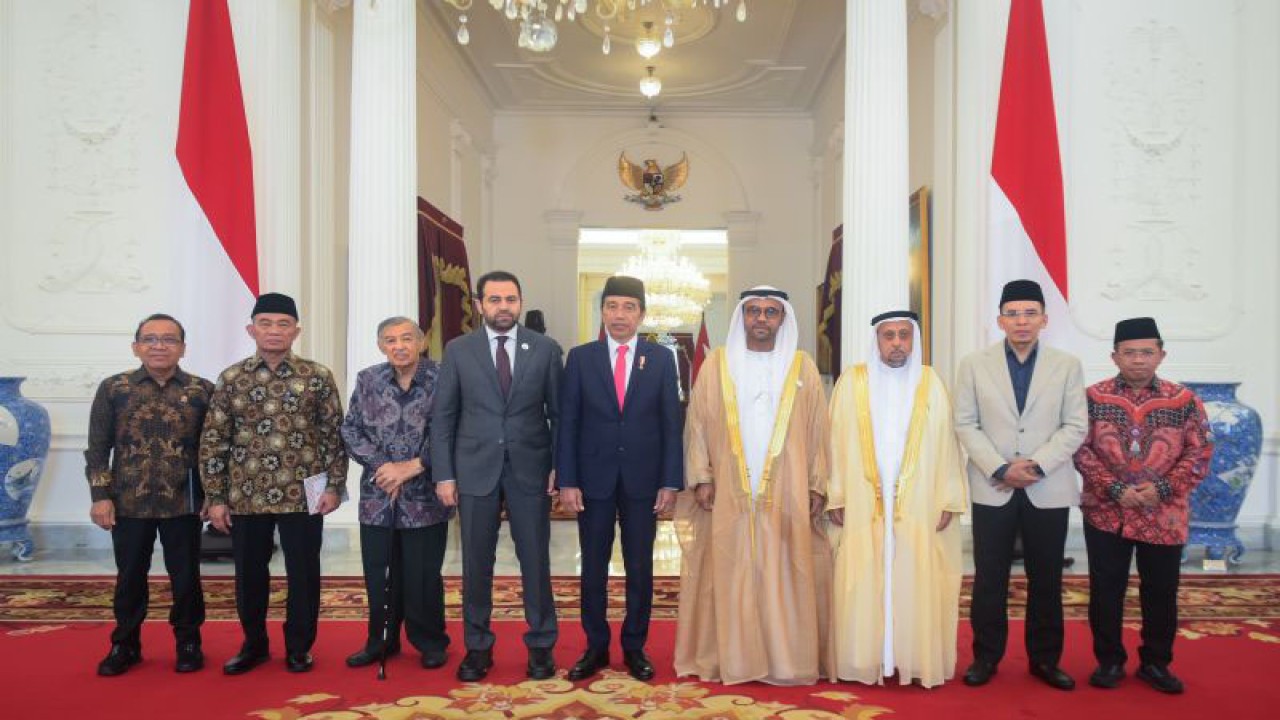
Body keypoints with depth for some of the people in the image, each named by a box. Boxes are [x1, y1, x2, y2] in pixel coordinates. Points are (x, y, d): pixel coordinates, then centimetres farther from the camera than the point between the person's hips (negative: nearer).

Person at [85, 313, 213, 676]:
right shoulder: (113, 388, 2)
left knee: (185, 577, 8)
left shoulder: (203, 391, -1)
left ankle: (188, 642, 25)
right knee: (130, 577, 13)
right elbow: (98, 448, 3)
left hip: (184, 504, -1)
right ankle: (125, 644, 29)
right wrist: (100, 495, -3)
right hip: (128, 503, 1)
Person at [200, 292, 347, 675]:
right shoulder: (231, 379, 3)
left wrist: (335, 486, -4)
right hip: (245, 497, 2)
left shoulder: (318, 377, -1)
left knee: (303, 574, 6)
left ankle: (299, 646, 24)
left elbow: (335, 435, 2)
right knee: (249, 574, 12)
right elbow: (213, 441, 4)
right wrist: (216, 497, 0)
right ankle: (254, 644, 31)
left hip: (302, 495, -1)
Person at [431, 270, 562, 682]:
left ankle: (541, 645, 20)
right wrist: (444, 474, -3)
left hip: (530, 469, 0)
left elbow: (559, 413, 4)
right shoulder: (458, 350, 3)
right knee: (476, 563, 7)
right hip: (475, 470, 1)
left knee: (536, 560, 5)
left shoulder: (545, 349, 2)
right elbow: (443, 416, 3)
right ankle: (477, 647, 22)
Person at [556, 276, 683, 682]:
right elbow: (567, 422, 0)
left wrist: (671, 481, -4)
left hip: (643, 480, 0)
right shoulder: (580, 357, 2)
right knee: (593, 567, 8)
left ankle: (635, 647, 23)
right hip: (594, 478, 0)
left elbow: (672, 423, 1)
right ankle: (596, 646, 22)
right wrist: (567, 481, -6)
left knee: (640, 568, 8)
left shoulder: (661, 358, 3)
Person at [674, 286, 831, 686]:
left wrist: (817, 486, 0)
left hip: (787, 494, 0)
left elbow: (817, 430, 6)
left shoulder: (802, 367, 6)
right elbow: (698, 423, 4)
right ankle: (731, 657, 13)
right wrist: (701, 478, -4)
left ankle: (787, 658, 14)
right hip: (728, 494, 0)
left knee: (785, 577, 3)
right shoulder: (717, 364, 5)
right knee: (730, 576, 3)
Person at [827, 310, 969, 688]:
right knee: (862, 585, 1)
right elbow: (838, 443, 2)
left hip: (920, 505, 1)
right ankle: (865, 660, 11)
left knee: (918, 583, 2)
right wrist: (835, 497, -3)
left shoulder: (931, 383, 5)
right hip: (863, 505, 0)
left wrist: (950, 499, -2)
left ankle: (917, 659, 14)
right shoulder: (852, 382, 4)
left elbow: (945, 443, 3)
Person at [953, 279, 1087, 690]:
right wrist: (1000, 469, -12)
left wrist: (1037, 465, -13)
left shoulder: (1067, 366, 6)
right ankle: (986, 656, 17)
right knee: (989, 579, 5)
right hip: (992, 489, 0)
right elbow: (966, 425, 0)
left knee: (1046, 580, 8)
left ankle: (1044, 659, 21)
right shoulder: (974, 365, 5)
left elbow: (1075, 426, 0)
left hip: (1048, 490, 1)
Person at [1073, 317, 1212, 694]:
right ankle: (1109, 660, 22)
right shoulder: (1093, 397, -2)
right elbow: (1080, 449, -5)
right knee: (1106, 590, 6)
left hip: (1165, 516, 1)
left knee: (1161, 592, 10)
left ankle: (1156, 663, 27)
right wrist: (1115, 489, -15)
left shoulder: (1184, 400, 0)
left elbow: (1201, 453, -1)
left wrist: (1162, 488, -14)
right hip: (1105, 513, -1)